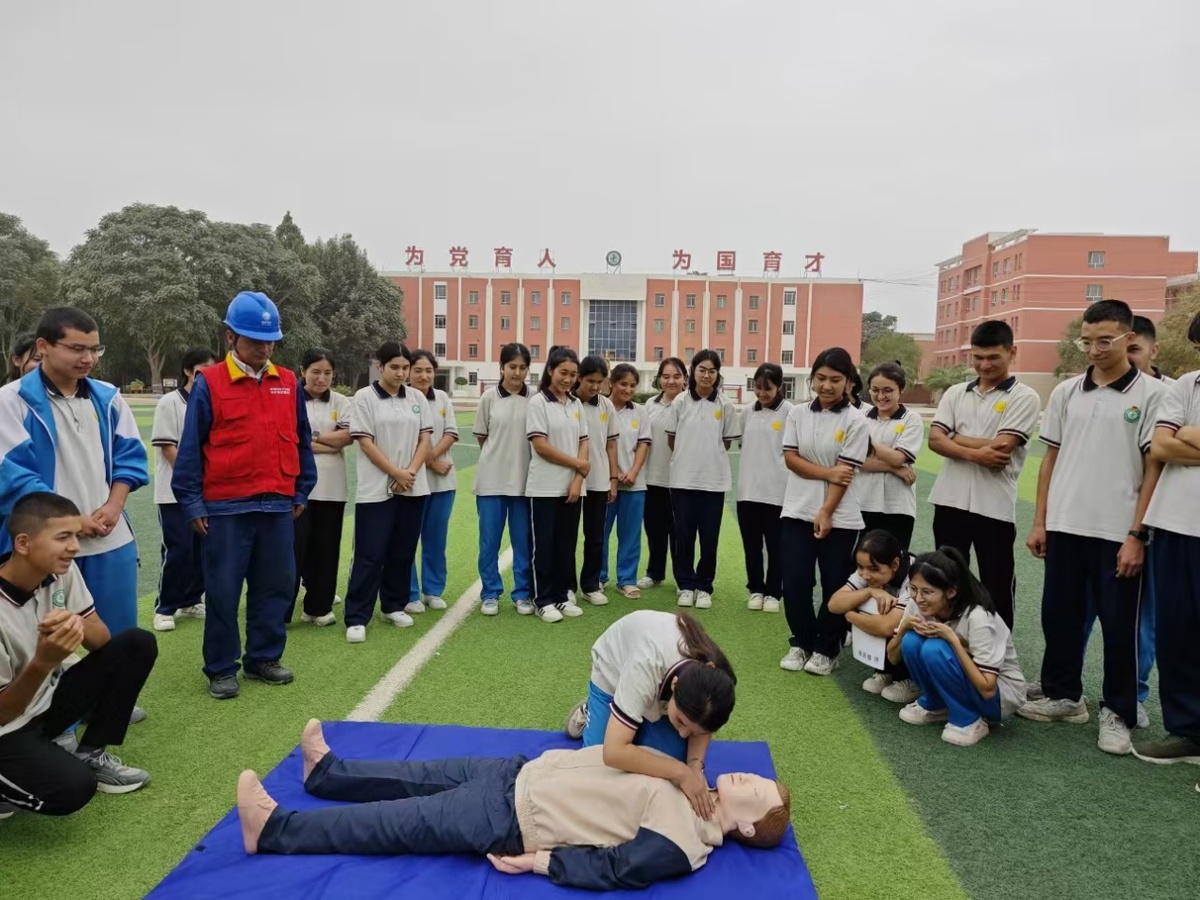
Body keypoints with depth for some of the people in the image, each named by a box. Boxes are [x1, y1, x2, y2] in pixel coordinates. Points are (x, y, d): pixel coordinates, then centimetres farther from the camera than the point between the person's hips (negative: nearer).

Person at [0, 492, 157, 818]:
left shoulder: (62, 570, -11)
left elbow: (102, 638, -4)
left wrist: (78, 625, -28)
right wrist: (43, 662, -39)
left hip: (46, 701, 7)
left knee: (139, 644, -9)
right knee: (73, 787, -29)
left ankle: (91, 755, 3)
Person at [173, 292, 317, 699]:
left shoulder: (289, 383, 7)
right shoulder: (209, 383, -4)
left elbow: (302, 440, 13)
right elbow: (191, 447, -3)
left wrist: (302, 491, 12)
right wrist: (192, 501, -5)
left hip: (278, 505, 4)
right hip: (226, 507, -4)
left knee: (275, 585, 11)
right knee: (223, 590, 5)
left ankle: (263, 658, 26)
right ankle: (221, 669, 19)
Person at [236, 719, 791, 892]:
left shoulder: (682, 846, -19)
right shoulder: (686, 794, 5)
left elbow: (614, 869, -24)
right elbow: (623, 756, 19)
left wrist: (538, 860, -21)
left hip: (511, 821, -8)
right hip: (525, 772, 8)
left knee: (399, 824, -3)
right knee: (423, 777, 15)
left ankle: (275, 830, 7)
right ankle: (327, 772, 35)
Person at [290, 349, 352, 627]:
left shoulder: (341, 402, 10)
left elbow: (347, 436, -4)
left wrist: (310, 436, -8)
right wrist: (330, 445, -10)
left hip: (331, 486, 3)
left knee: (326, 548, 8)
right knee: (294, 546, -4)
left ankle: (318, 606, 19)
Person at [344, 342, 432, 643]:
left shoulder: (417, 398, 7)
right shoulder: (365, 397, -4)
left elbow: (425, 438, 5)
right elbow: (365, 442, -9)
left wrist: (411, 472, -9)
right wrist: (396, 473, -13)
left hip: (413, 488, 4)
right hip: (376, 489, -4)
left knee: (403, 552, 11)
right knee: (370, 555, -3)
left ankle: (394, 606, 25)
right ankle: (356, 618, 4)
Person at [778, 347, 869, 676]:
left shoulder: (855, 420, -5)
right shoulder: (798, 413, 4)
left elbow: (847, 471, -10)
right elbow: (790, 458, -1)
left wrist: (826, 513, -16)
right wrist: (827, 473, -13)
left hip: (839, 517, -2)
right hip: (797, 511, 2)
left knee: (835, 586, 5)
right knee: (795, 583, 2)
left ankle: (826, 650, 22)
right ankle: (800, 644, 21)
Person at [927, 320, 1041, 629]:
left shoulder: (1024, 397, -3)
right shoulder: (955, 393, 10)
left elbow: (1001, 447, -15)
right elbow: (935, 440, -2)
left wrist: (955, 437, -4)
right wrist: (974, 453, -17)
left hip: (995, 507, -4)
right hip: (950, 500, 4)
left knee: (997, 586, 8)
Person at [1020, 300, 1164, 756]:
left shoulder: (1150, 394, -4)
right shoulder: (1066, 392, 8)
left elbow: (1154, 469, -6)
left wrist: (1136, 535, -11)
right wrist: (1039, 522, 7)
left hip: (1117, 532, -4)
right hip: (1064, 526, 4)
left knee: (1119, 625, 5)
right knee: (1059, 614, 12)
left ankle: (1118, 713, 20)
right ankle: (1063, 695, 29)